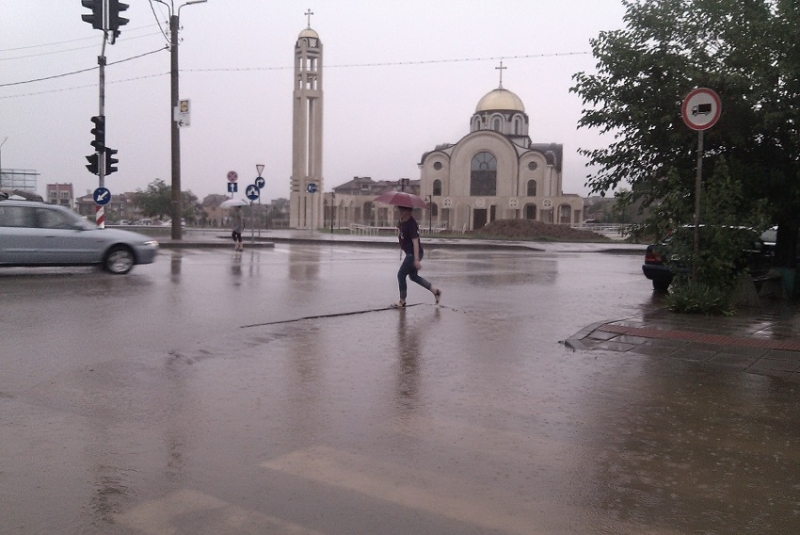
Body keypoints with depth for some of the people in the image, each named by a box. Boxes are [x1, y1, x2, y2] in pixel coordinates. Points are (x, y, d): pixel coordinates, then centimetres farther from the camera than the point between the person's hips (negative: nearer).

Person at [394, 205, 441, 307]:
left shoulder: (411, 224, -22)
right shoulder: (403, 221, 6)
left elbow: (415, 242, -27)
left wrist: (416, 260, -31)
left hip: (413, 254, -10)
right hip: (410, 253, 10)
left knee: (401, 275, -3)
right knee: (413, 276, 17)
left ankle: (402, 301, 8)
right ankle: (435, 291, 22)